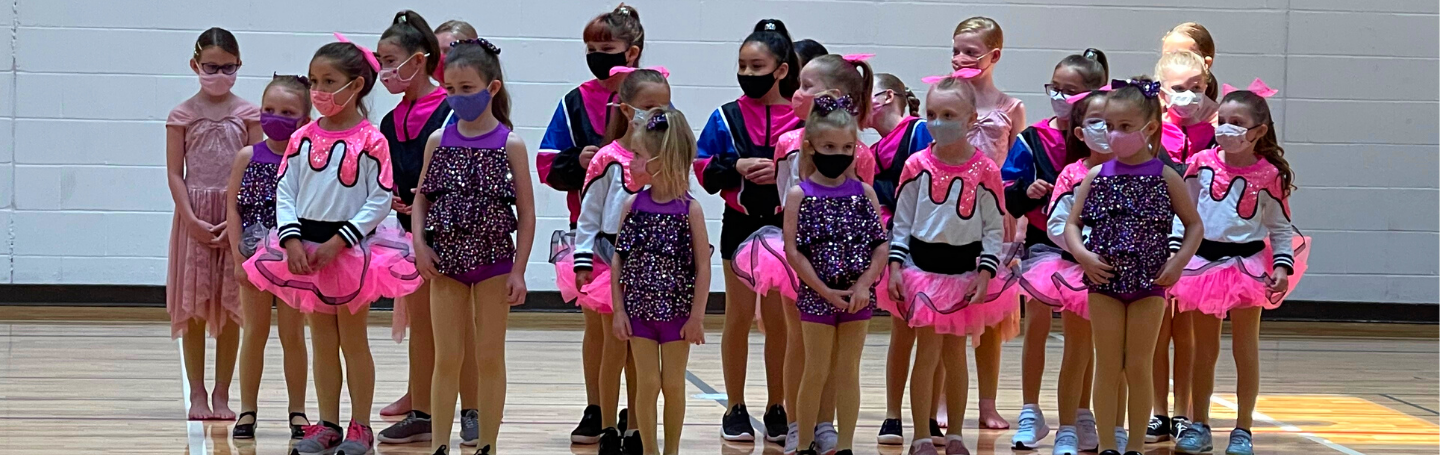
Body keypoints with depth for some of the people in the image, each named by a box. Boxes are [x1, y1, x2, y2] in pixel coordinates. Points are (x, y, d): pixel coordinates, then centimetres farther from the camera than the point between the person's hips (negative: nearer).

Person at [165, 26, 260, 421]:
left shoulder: (248, 114, 3)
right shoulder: (182, 115, 2)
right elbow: (175, 173, 0)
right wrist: (192, 219, -11)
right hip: (195, 217, 0)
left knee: (229, 309, 3)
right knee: (193, 308, 1)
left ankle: (222, 395, 10)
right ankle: (197, 395, 8)